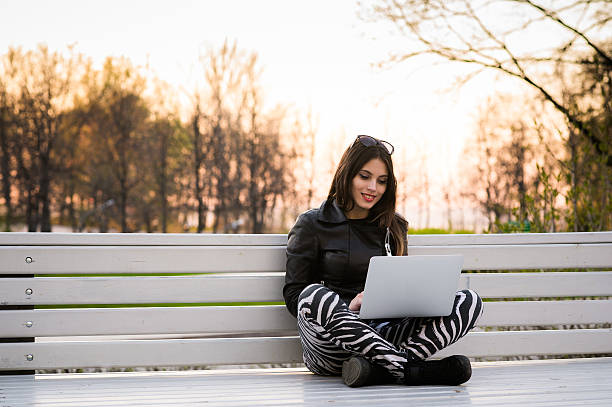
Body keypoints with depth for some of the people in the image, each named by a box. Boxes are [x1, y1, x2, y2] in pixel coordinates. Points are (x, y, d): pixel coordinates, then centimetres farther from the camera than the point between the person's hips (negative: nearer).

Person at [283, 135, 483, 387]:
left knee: (469, 301, -14)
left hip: (381, 333, 4)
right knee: (314, 295, -38)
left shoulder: (393, 228, 19)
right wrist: (343, 312, -17)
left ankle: (381, 368, -36)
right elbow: (293, 294, 0)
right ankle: (411, 369, -37)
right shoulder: (312, 225, 6)